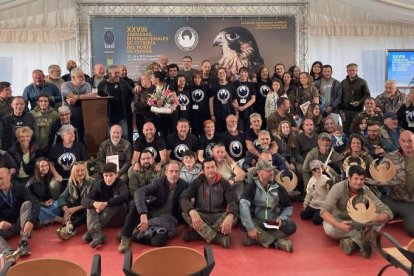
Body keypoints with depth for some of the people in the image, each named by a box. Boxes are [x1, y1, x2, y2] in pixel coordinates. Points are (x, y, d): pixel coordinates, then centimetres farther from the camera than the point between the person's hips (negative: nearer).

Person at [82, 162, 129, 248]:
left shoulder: (121, 184, -8)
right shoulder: (99, 185, 0)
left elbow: (124, 196, -31)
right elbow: (85, 200, -14)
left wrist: (106, 203, -37)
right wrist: (94, 203, -36)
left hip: (117, 218, -3)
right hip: (104, 219, 3)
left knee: (120, 203, -30)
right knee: (91, 206, -19)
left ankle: (93, 230, -34)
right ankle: (97, 234, -45)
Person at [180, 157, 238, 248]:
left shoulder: (224, 183, -1)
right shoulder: (198, 182, -2)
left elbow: (233, 202, -13)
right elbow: (183, 197, -14)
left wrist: (230, 217, -37)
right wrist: (192, 212, -35)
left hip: (219, 216, 0)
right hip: (201, 216, 0)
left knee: (233, 218, -30)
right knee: (185, 213, -29)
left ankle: (199, 233, -31)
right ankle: (219, 238, -38)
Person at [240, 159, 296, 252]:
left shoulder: (279, 188, 4)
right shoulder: (252, 186, -7)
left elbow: (288, 207, 11)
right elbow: (244, 205, -21)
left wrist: (281, 218, -11)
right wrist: (250, 228, -31)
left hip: (274, 224, 3)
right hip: (257, 222, -2)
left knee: (291, 226, -25)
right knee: (243, 224, -32)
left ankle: (259, 238, -26)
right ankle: (277, 242, -30)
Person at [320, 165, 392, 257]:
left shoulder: (366, 191, -16)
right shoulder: (338, 188, -24)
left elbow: (388, 212, -19)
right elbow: (324, 211, -31)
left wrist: (372, 221, -39)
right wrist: (339, 225, -49)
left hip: (357, 223, 3)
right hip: (338, 221, -3)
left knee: (381, 218, -19)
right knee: (329, 228, -37)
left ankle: (353, 240, -29)